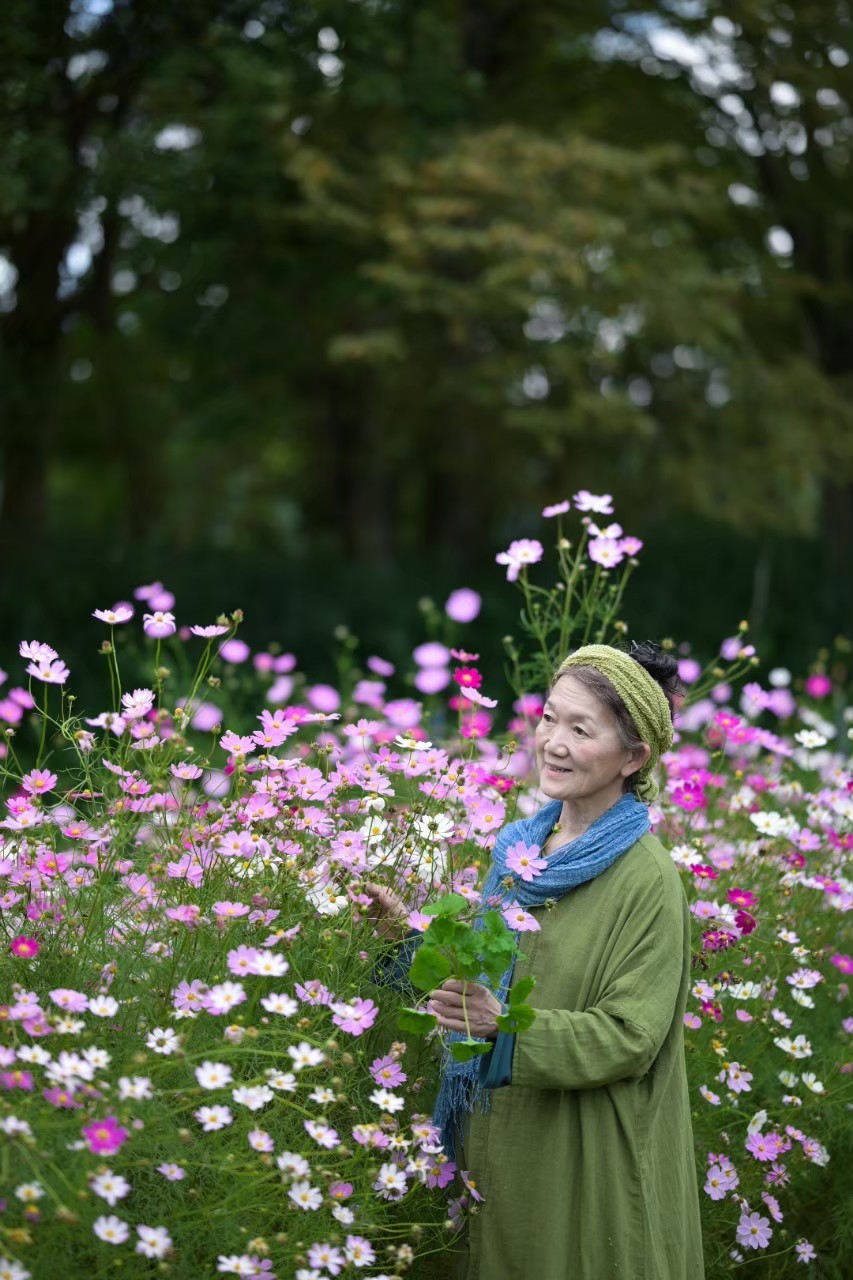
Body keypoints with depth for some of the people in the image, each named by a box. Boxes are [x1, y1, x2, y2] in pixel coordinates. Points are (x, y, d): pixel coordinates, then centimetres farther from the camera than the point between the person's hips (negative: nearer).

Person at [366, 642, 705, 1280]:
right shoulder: (521, 847, 5)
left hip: (588, 1172, -6)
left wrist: (508, 1026, -31)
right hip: (501, 1152, 7)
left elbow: (629, 1038, -19)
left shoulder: (647, 879, -16)